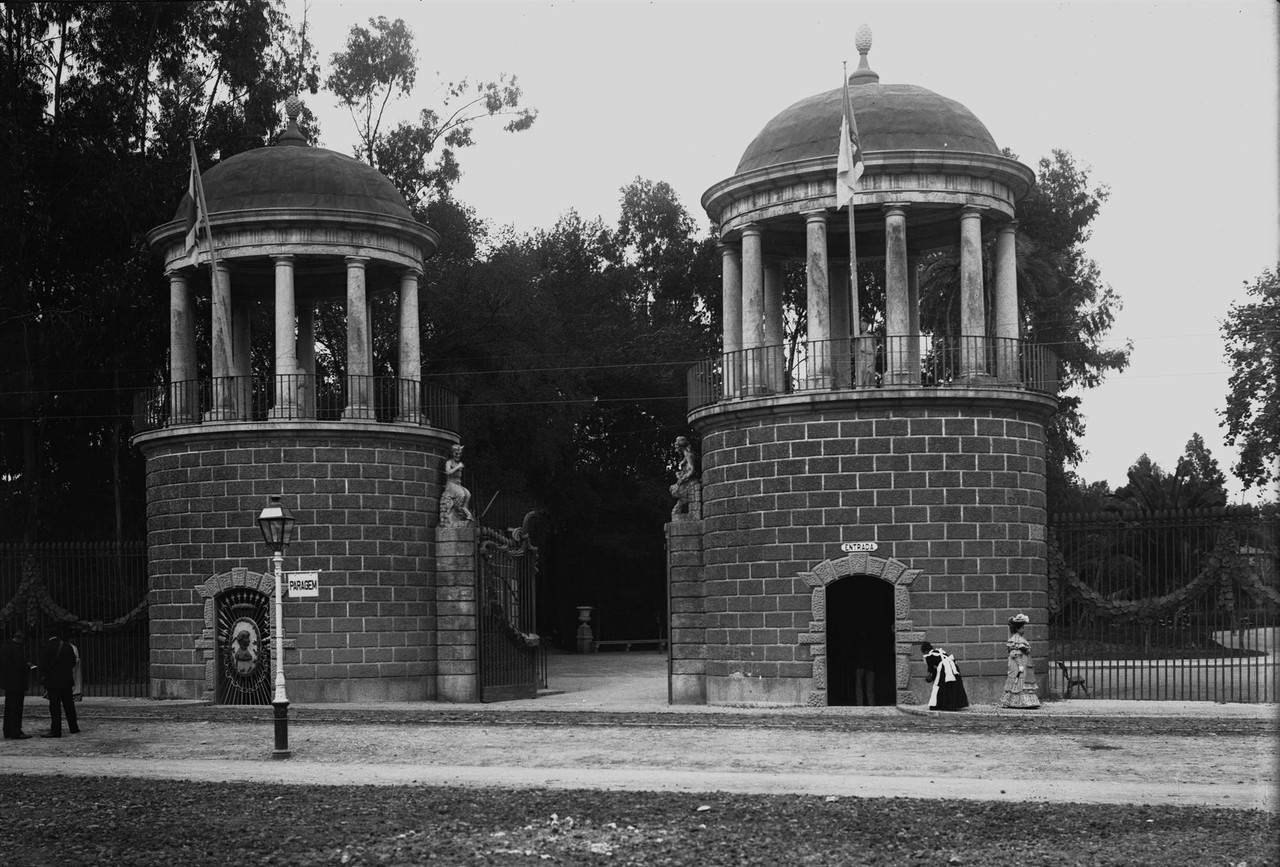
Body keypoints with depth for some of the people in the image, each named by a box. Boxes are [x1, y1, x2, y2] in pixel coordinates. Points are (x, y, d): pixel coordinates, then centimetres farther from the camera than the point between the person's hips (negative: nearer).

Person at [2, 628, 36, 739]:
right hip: (17, 682, -9)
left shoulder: (4, 647, 11)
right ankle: (16, 732, -5)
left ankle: (8, 731, 20)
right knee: (16, 707, -5)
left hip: (7, 682, 9)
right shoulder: (17, 648, -18)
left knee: (9, 707, 15)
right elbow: (20, 665, -22)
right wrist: (29, 668, -1)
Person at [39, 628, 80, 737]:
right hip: (66, 680, 5)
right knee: (68, 704, 15)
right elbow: (73, 663, 11)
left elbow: (44, 661, -9)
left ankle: (55, 731, -9)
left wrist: (42, 676, -4)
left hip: (53, 680, -5)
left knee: (55, 705, -6)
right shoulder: (68, 647, 6)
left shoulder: (49, 645, -9)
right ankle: (74, 728, 22)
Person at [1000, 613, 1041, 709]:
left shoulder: (1022, 638, 17)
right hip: (1018, 664, -10)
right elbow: (1016, 654, -19)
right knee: (1019, 683, -7)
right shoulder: (1015, 639, -13)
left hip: (1024, 664, 10)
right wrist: (1020, 665, -22)